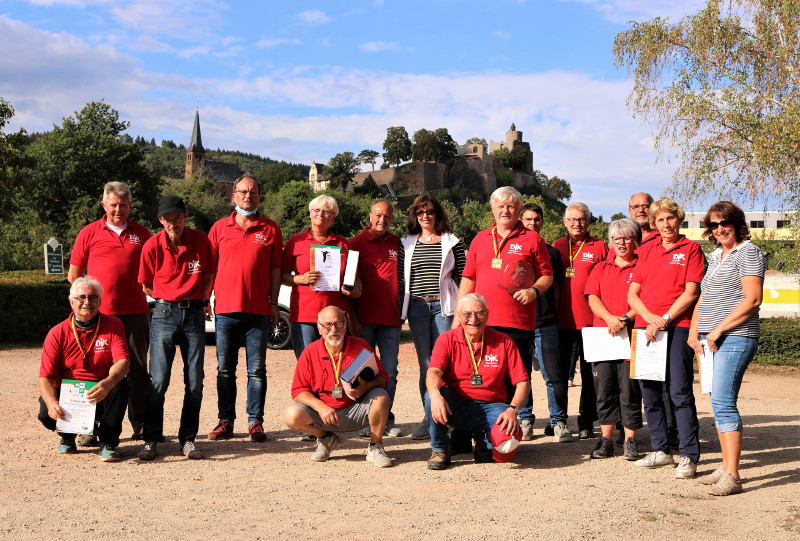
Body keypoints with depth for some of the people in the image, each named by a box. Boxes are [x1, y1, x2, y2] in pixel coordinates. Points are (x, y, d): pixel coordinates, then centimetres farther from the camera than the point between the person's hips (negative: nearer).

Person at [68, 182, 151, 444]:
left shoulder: (142, 234, 12)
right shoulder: (89, 233, 7)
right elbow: (73, 275, 10)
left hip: (136, 312, 2)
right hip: (100, 313, -2)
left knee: (138, 372, 7)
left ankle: (140, 425, 15)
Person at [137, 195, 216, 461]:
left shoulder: (201, 241, -1)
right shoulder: (152, 246, -3)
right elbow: (146, 285, 9)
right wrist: (170, 301, 11)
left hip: (194, 314, 1)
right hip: (164, 314, -1)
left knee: (195, 382, 2)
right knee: (158, 381, -6)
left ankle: (188, 439, 12)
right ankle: (150, 440, 4)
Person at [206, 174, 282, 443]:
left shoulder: (270, 229, 7)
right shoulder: (220, 228, 10)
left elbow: (276, 268, 7)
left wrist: (273, 302, 2)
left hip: (258, 309, -1)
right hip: (225, 308, 1)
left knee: (257, 369, 2)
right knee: (225, 368, 6)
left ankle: (255, 421, 10)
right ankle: (225, 421, 14)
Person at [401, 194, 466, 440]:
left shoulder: (451, 241, 6)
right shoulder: (408, 244, 13)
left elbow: (463, 276, 6)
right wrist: (400, 310, 11)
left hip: (443, 306, -2)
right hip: (417, 307, 2)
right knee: (425, 363, 2)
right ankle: (428, 418, 7)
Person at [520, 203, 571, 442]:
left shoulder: (551, 252, 14)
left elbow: (555, 286, 17)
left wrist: (553, 311, 8)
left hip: (545, 322, 0)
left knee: (553, 375, -5)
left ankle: (558, 422, 2)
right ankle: (525, 421, 14)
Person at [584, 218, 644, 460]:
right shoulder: (600, 268, 17)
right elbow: (592, 298, 6)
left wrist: (625, 318, -18)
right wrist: (610, 319, -11)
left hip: (630, 337, -3)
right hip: (602, 335, 3)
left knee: (629, 390, -3)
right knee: (604, 390, 4)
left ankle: (630, 441, 6)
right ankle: (606, 440, 11)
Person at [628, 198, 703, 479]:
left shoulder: (691, 249, 5)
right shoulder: (647, 252, 17)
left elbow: (691, 293, -4)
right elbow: (632, 294, 12)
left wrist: (664, 319, -11)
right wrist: (650, 318, -4)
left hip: (677, 327, -5)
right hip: (645, 327, 5)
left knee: (680, 393, -8)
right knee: (649, 392, 6)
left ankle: (689, 456, -3)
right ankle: (660, 450, 17)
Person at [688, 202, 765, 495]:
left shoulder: (748, 252, -5)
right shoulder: (716, 256, 20)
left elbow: (752, 300, -14)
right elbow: (704, 297, 25)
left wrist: (718, 329, -15)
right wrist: (694, 330, 10)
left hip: (735, 338, -8)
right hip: (711, 340, 8)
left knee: (723, 402, -14)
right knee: (720, 402, 8)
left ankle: (732, 476, -13)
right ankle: (725, 467, 15)